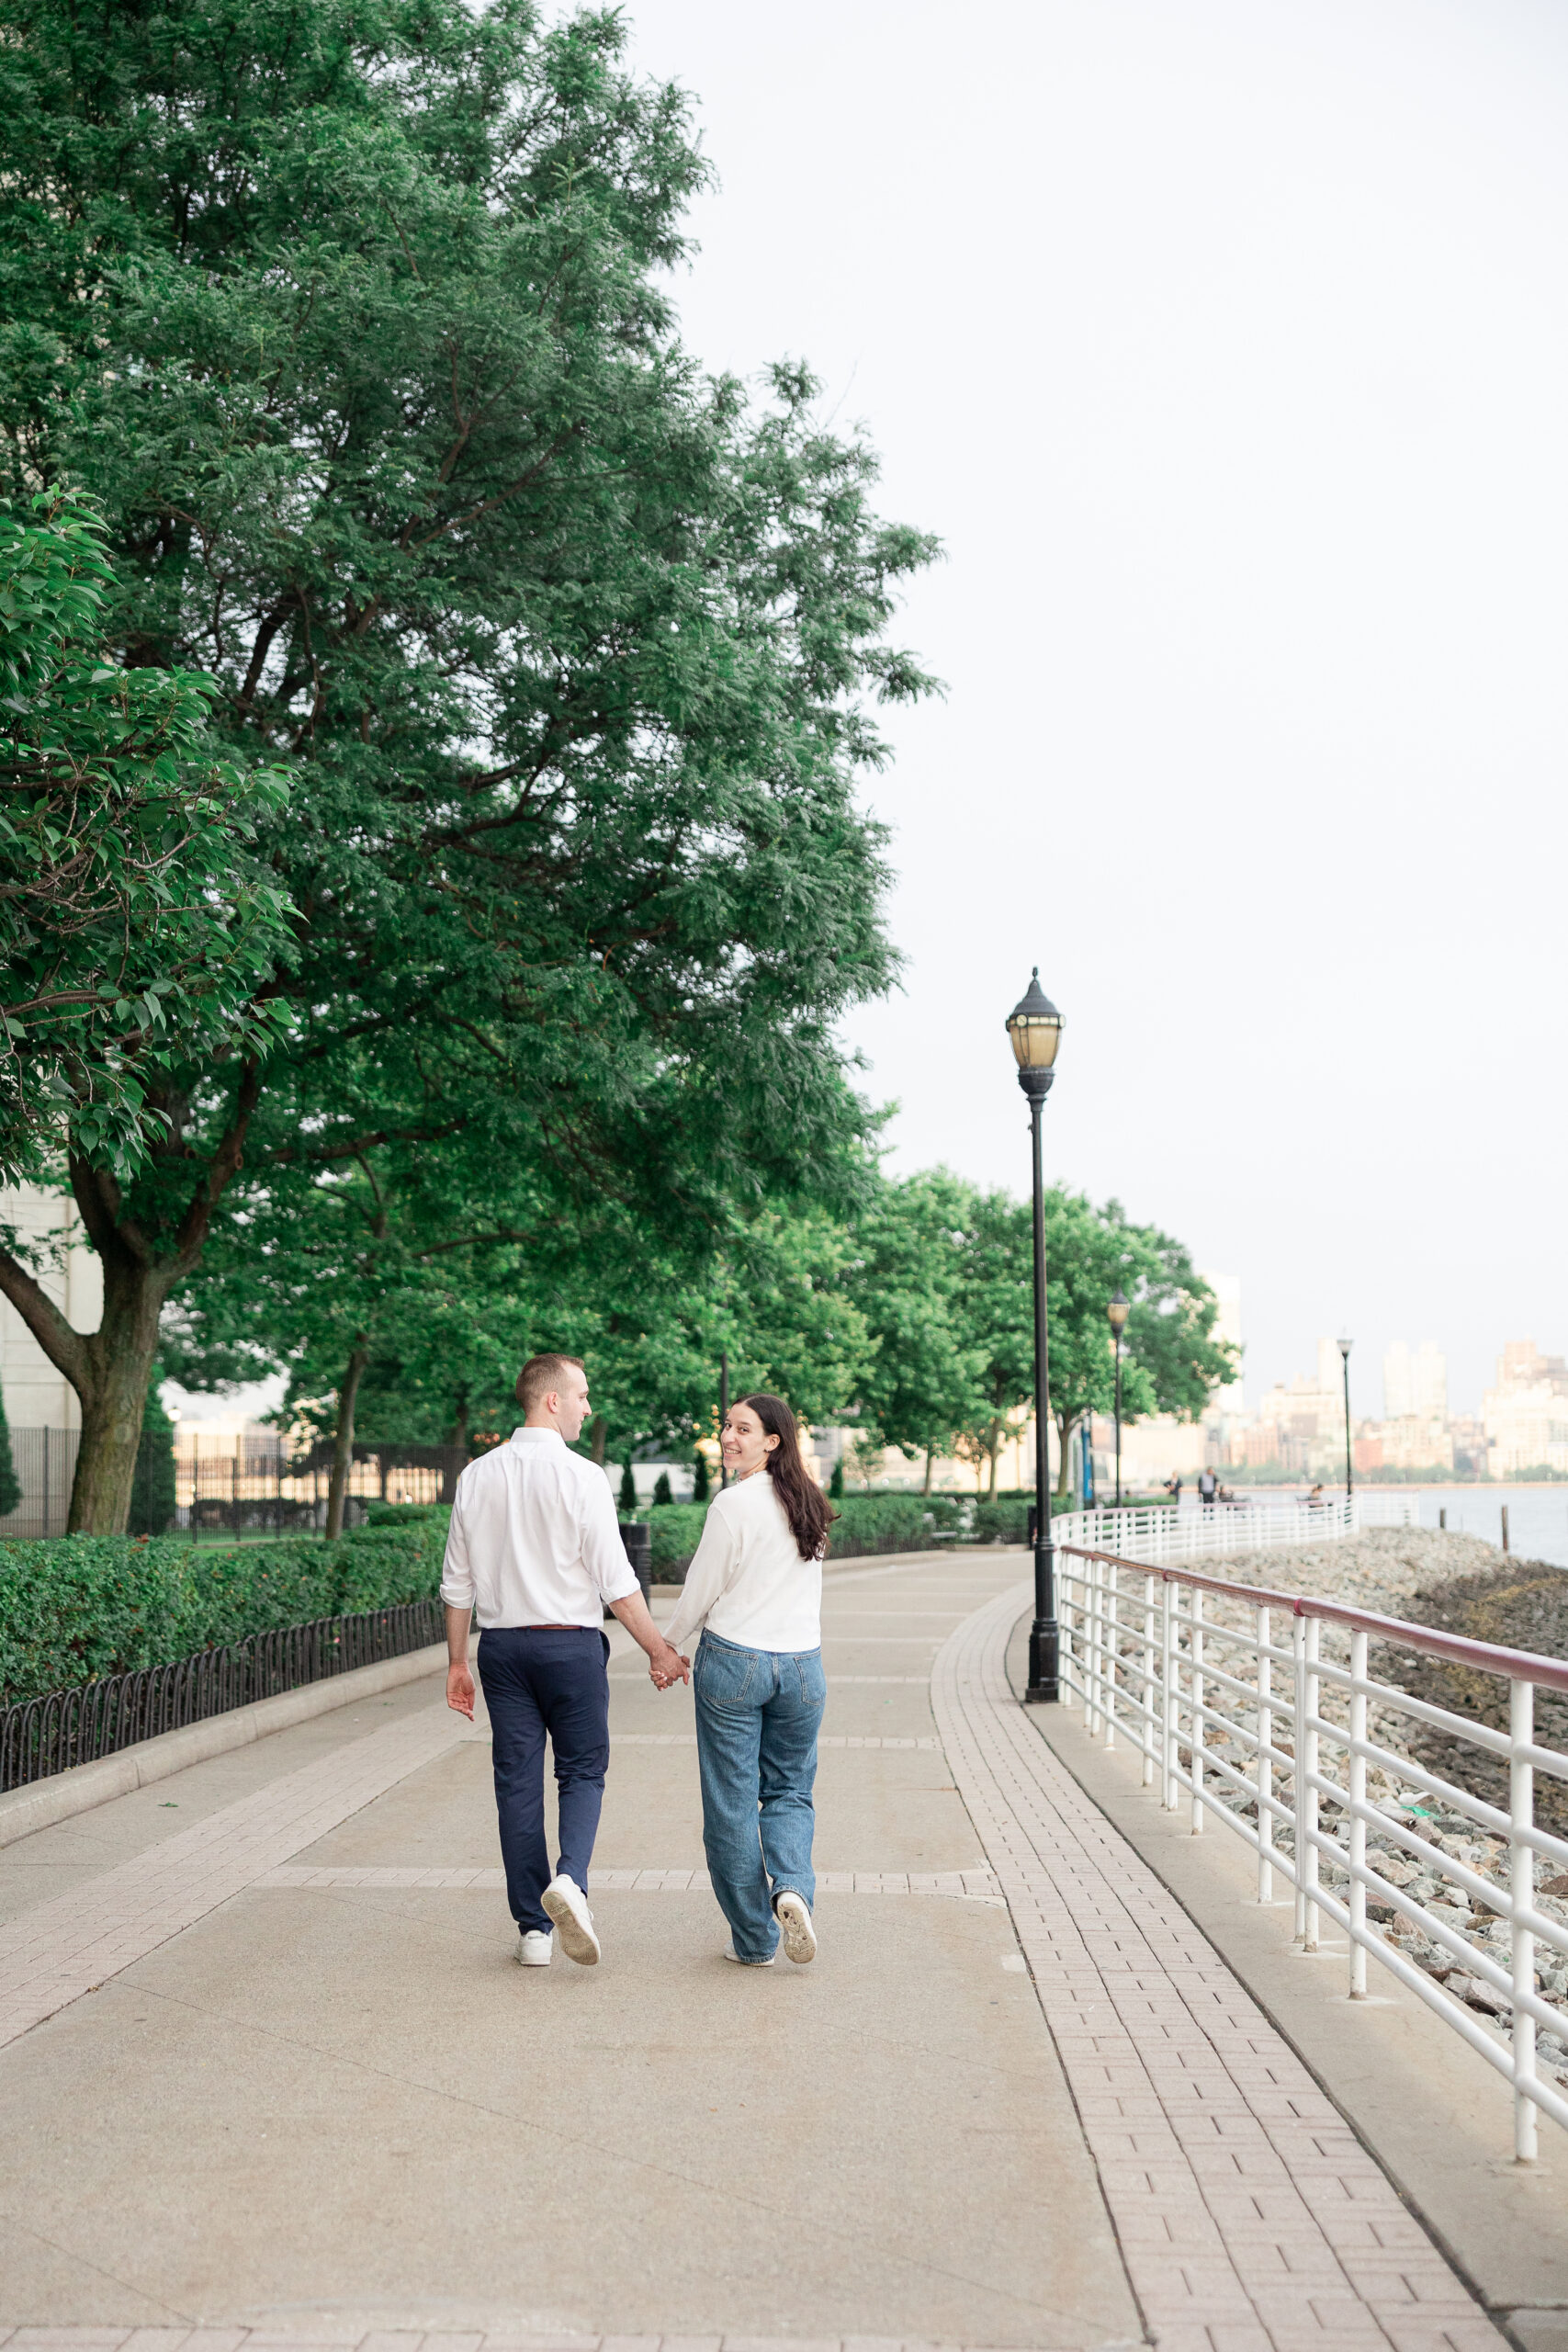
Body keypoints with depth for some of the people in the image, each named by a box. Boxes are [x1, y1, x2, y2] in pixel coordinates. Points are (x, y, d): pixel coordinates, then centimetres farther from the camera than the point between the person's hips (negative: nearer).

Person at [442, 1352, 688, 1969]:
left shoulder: (477, 1477, 5)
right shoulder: (581, 1477, -10)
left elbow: (457, 1582, 8)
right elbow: (615, 1580, -11)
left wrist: (457, 1662, 16)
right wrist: (659, 1651, -3)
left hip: (501, 1643, 4)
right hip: (571, 1642, -4)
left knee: (517, 1781, 8)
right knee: (582, 1771, 10)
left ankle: (533, 1929, 11)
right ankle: (569, 1879, -14)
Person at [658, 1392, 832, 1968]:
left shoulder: (734, 1504, -13)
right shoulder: (809, 1503, 6)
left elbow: (702, 1591, -9)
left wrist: (666, 1648, 7)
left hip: (734, 1661, -5)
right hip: (802, 1663, 5)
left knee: (732, 1804, 6)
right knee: (789, 1792, 18)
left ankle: (754, 1940, 12)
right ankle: (792, 1888, -8)